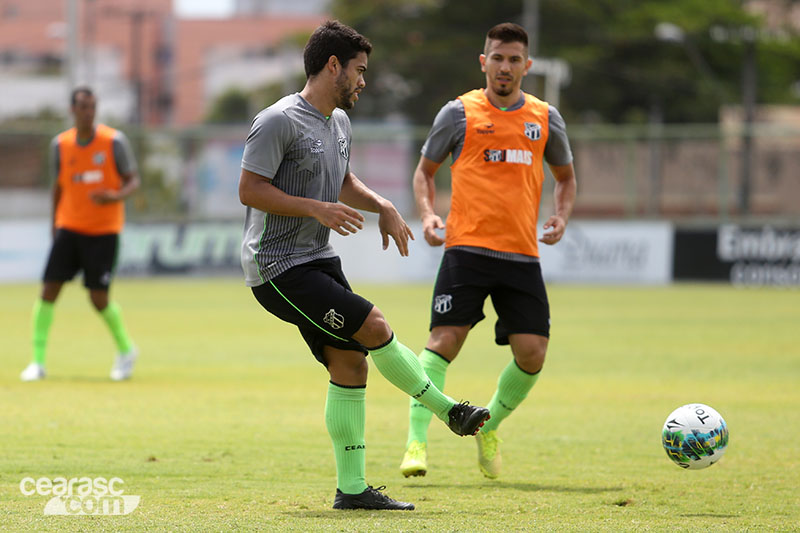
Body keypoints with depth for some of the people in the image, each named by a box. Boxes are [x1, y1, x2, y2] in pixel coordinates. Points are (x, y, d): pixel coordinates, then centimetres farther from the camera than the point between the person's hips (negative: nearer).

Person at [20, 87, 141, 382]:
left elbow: (133, 180, -2)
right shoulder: (60, 144, 2)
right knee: (49, 289, -9)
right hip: (69, 227, 3)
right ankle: (38, 362, -3)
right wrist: (54, 227, 17)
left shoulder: (114, 141, -7)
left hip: (104, 230, -3)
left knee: (99, 299, -5)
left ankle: (125, 349, 22)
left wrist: (116, 196, -24)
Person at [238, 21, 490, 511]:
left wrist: (381, 206, 12)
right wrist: (317, 209, -24)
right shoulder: (280, 121, -14)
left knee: (351, 364, 2)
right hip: (278, 268, -9)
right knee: (374, 327, -18)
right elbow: (250, 190, -18)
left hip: (319, 263, 9)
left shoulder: (340, 122, 15)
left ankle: (352, 489, 5)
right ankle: (449, 411, -2)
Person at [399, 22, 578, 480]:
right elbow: (425, 170, 14)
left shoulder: (545, 118, 11)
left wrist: (562, 216, 5)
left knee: (532, 353, -3)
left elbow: (566, 176, 25)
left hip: (522, 254, 3)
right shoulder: (459, 113, 4)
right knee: (445, 340, -14)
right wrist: (428, 214, -4)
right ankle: (417, 441, -12)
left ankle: (489, 427, 21)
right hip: (467, 248, -3)